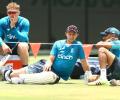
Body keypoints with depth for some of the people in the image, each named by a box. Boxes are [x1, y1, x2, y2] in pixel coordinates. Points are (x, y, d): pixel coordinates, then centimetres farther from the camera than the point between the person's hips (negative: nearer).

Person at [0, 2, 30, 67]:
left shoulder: (24, 22, -15)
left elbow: (24, 39, -25)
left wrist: (13, 27, -37)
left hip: (19, 47, -3)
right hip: (7, 46, 3)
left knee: (23, 46, -36)